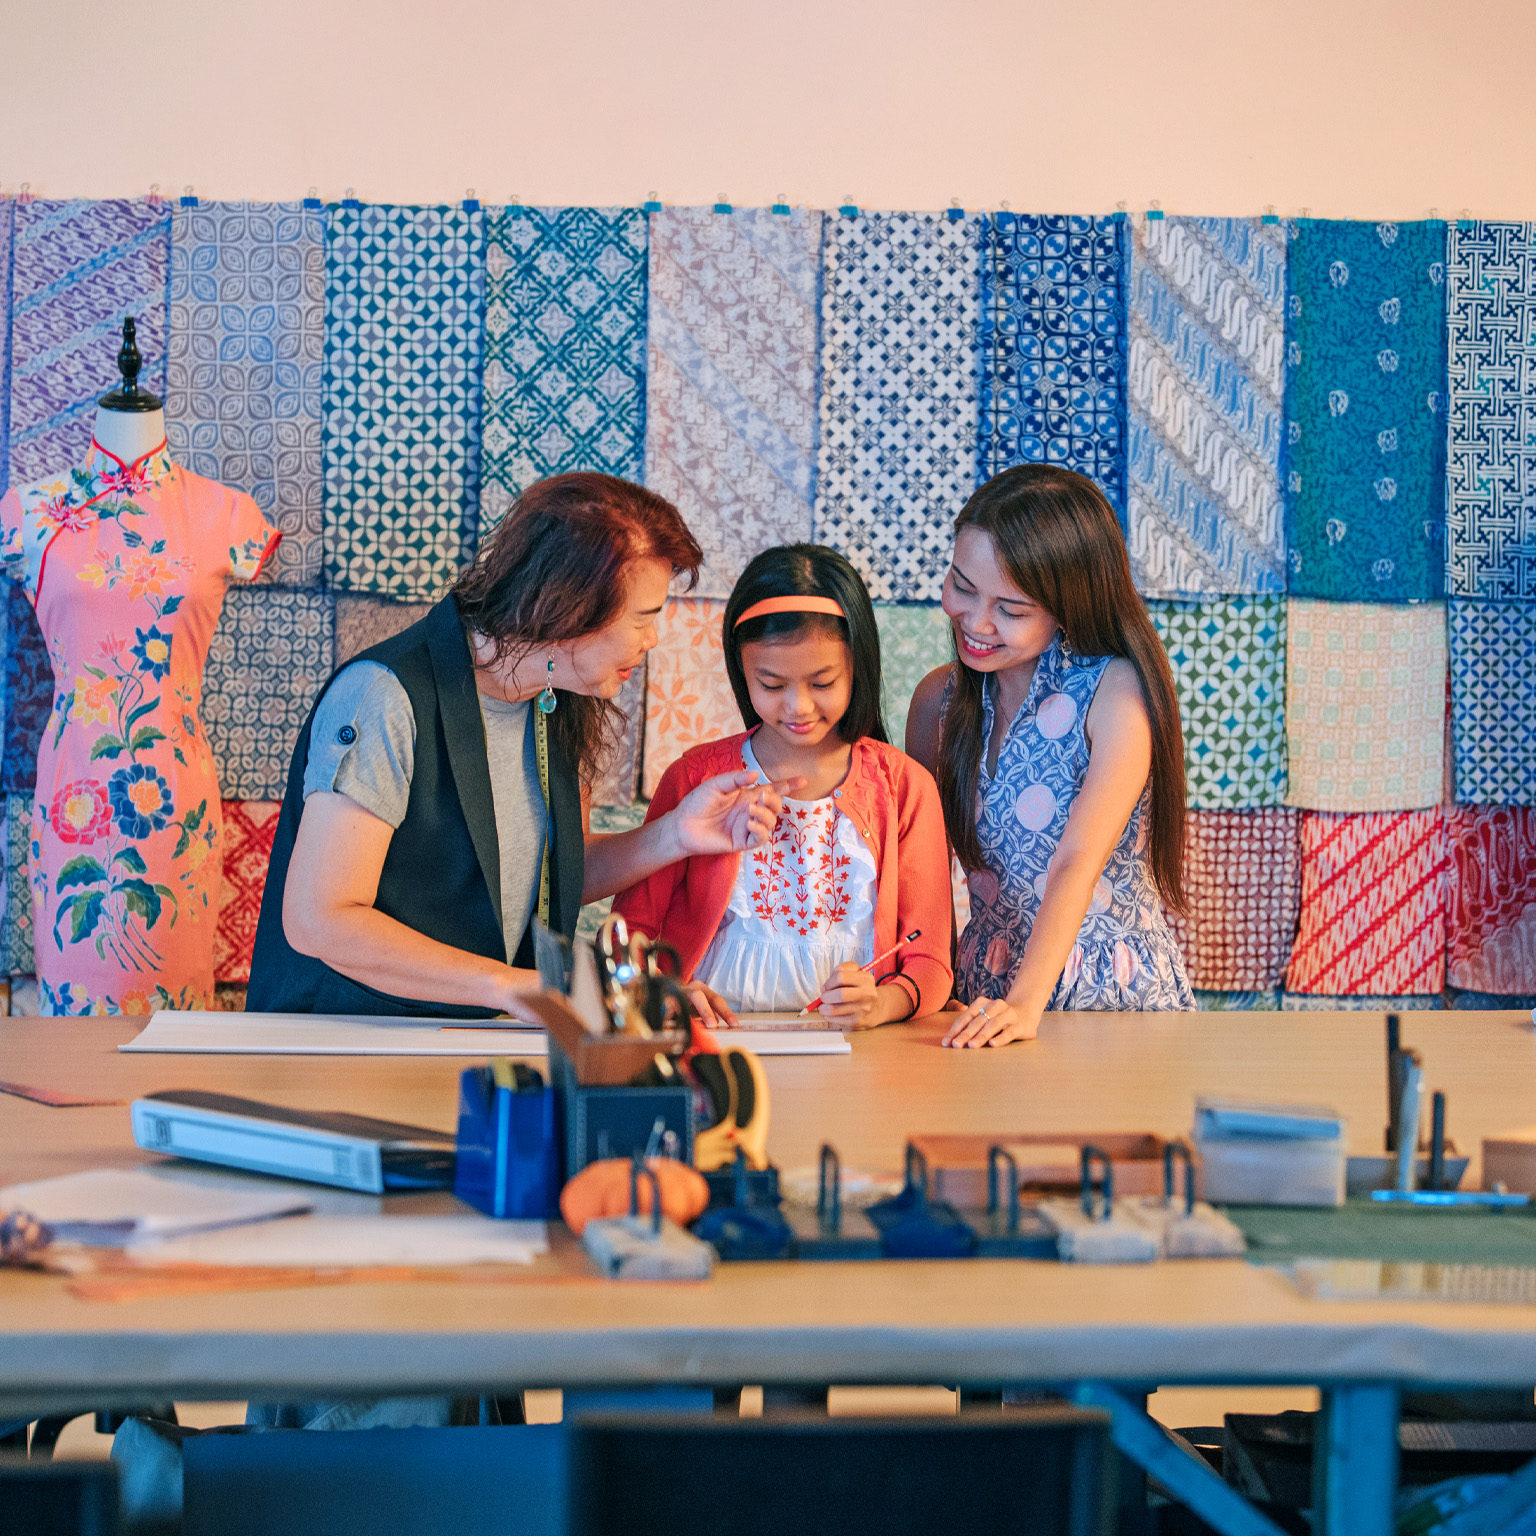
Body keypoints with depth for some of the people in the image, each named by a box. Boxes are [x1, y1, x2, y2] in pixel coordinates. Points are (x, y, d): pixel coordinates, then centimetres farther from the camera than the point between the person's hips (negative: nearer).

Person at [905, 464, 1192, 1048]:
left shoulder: (1116, 691, -9)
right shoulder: (939, 698, 6)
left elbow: (1078, 862, -18)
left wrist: (1025, 1002, -29)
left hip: (1117, 997, -3)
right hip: (986, 990, 4)